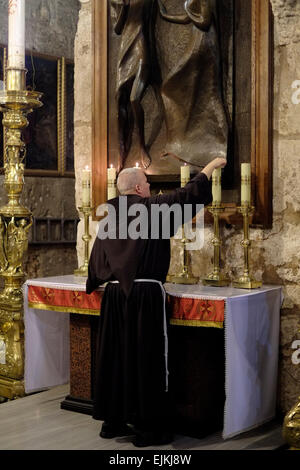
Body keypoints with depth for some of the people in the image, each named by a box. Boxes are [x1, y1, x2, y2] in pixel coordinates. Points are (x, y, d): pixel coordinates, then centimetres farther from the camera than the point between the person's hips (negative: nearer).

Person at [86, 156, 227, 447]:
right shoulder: (152, 207, -6)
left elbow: (97, 257, 18)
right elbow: (187, 195, -3)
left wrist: (96, 283, 34)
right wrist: (210, 167, 11)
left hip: (114, 293, 6)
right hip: (145, 295, -6)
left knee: (115, 355, 13)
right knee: (145, 358, 1)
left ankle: (112, 421, 23)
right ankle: (146, 428, 8)